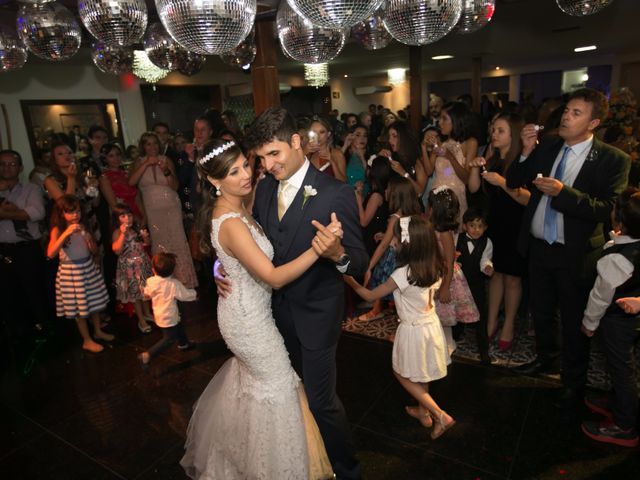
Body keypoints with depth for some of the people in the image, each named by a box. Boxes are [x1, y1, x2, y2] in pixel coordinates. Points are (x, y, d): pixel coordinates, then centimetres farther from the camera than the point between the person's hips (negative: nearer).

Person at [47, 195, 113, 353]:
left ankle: (98, 331, 37)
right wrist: (66, 233, -35)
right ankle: (87, 341, 21)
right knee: (79, 308, 7)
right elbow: (50, 253, -28)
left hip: (89, 268, 5)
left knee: (95, 302, 17)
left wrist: (90, 241, -17)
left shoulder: (83, 227, 0)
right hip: (71, 271, -5)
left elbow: (95, 251, 5)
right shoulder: (57, 230, -13)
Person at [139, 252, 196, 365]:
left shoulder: (151, 281, -9)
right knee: (169, 338, 3)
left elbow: (146, 293, 9)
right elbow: (186, 295, -17)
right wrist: (194, 293, 4)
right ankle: (148, 355, -3)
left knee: (179, 327, 28)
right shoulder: (174, 284, -26)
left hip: (159, 315, 8)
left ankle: (183, 343, 49)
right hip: (168, 318, -8)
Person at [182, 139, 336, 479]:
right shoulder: (232, 224, -33)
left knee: (248, 371, 32)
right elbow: (274, 278, -35)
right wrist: (317, 249, -47)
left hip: (242, 308, 10)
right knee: (276, 383, 11)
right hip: (249, 317, -10)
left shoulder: (231, 206, -5)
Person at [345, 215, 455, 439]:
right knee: (420, 373, 26)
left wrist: (350, 281, -6)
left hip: (414, 330, -7)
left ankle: (441, 416, 15)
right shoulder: (434, 267, -9)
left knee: (403, 375, 15)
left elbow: (370, 296, -18)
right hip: (431, 324, 7)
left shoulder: (403, 274, -29)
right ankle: (423, 411, 43)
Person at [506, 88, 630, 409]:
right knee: (541, 311, 22)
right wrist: (526, 153, -14)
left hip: (576, 254, -4)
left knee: (574, 323, 11)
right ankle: (546, 359, 48)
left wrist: (562, 192, -29)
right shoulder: (546, 147, 1)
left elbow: (605, 210, -19)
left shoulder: (612, 160, -11)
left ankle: (573, 384, 32)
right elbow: (513, 182, 1)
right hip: (538, 247, 5)